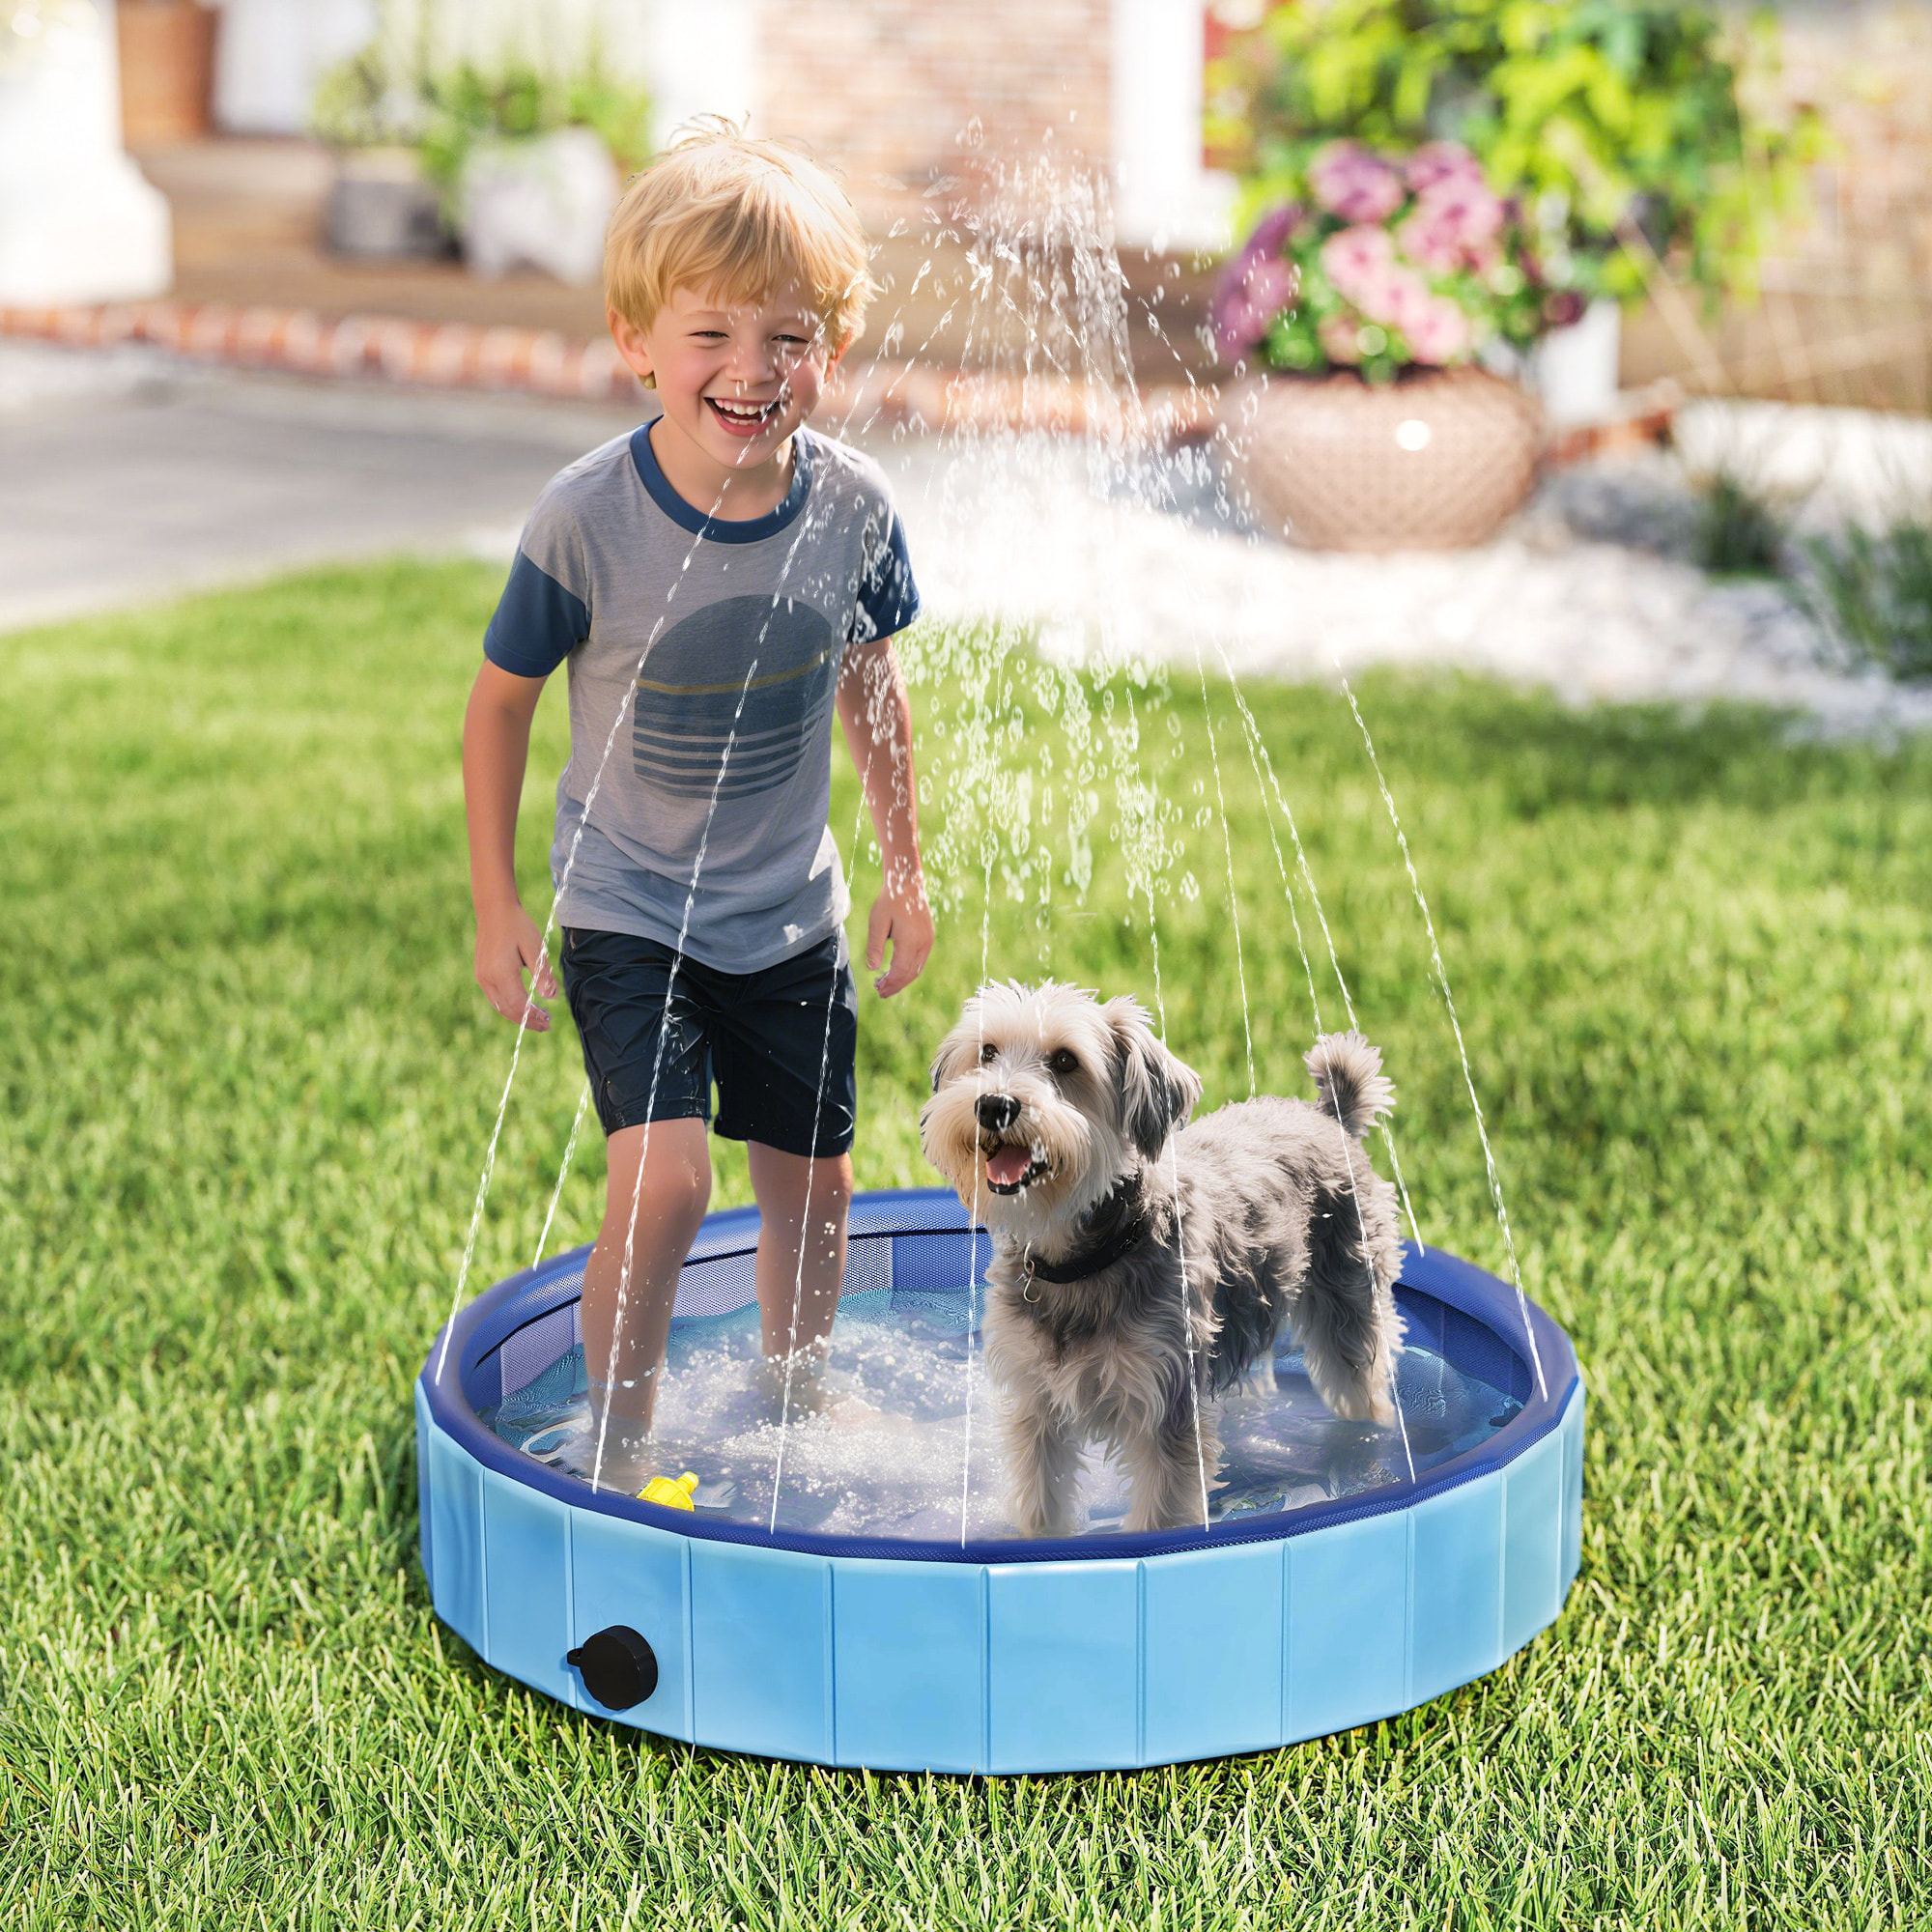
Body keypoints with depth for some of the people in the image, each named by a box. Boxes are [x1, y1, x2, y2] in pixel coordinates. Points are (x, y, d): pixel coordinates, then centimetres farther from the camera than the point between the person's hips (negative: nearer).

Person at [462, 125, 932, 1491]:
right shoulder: (587, 519, -22)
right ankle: (620, 1449, 3)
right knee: (664, 1178, -18)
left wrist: (905, 869, 13)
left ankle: (797, 1391, 43)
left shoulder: (852, 507, -13)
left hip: (793, 914, 4)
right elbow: (502, 701, -7)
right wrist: (497, 905, -6)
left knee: (813, 1182, 15)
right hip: (627, 911, -4)